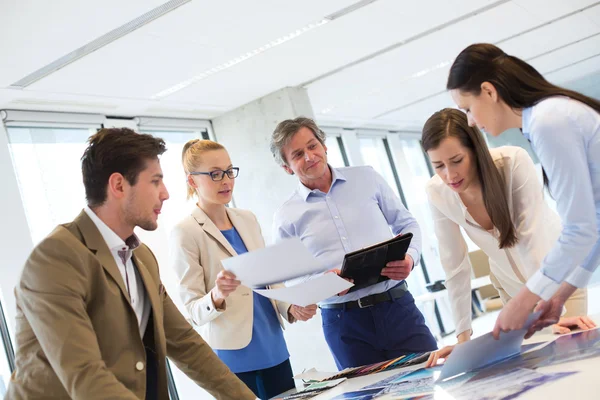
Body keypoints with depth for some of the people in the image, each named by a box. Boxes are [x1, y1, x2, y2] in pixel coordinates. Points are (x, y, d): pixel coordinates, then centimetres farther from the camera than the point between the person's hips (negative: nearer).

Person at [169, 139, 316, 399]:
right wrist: (216, 296, -31)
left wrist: (291, 308, -4)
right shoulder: (186, 233, -9)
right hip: (233, 357, -6)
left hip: (274, 349, 6)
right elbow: (192, 310, -11)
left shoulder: (248, 219, 9)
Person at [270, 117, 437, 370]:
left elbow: (407, 224, 13)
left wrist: (410, 257, -8)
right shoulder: (286, 217, 3)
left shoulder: (367, 178, 8)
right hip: (342, 321, -1)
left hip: (397, 306, 1)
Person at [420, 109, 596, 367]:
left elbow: (532, 238, -33)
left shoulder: (514, 162, -31)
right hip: (513, 286, 3)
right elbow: (455, 266, -15)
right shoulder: (437, 194, -21)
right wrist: (463, 336, -15)